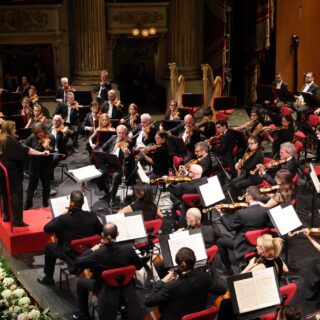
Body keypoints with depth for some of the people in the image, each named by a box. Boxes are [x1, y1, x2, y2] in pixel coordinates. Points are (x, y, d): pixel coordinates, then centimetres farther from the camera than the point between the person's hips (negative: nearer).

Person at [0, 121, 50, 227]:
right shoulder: (11, 142, -18)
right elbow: (26, 150, -26)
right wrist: (42, 153, -27)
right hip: (12, 171, -8)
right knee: (16, 194, -5)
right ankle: (17, 220, -6)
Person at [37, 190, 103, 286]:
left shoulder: (64, 219, -26)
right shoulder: (92, 216, -15)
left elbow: (46, 228, -12)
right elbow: (100, 231, 3)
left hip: (71, 255, -4)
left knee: (49, 247, 21)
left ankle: (48, 278, 32)